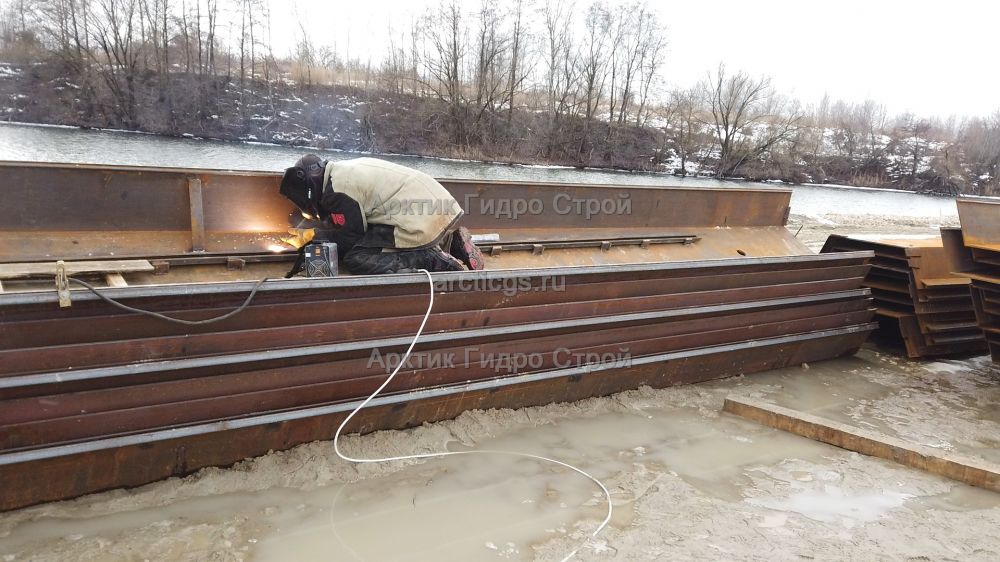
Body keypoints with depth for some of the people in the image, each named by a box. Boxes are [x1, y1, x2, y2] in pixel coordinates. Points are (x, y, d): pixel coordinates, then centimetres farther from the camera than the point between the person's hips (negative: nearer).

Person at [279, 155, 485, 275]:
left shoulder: (336, 191, -7)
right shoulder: (343, 169, 21)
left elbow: (351, 240, -1)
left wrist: (317, 236, 12)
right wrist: (322, 230, 26)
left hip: (423, 221, -9)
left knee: (356, 259, -7)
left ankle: (435, 261, -12)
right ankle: (452, 243, 10)